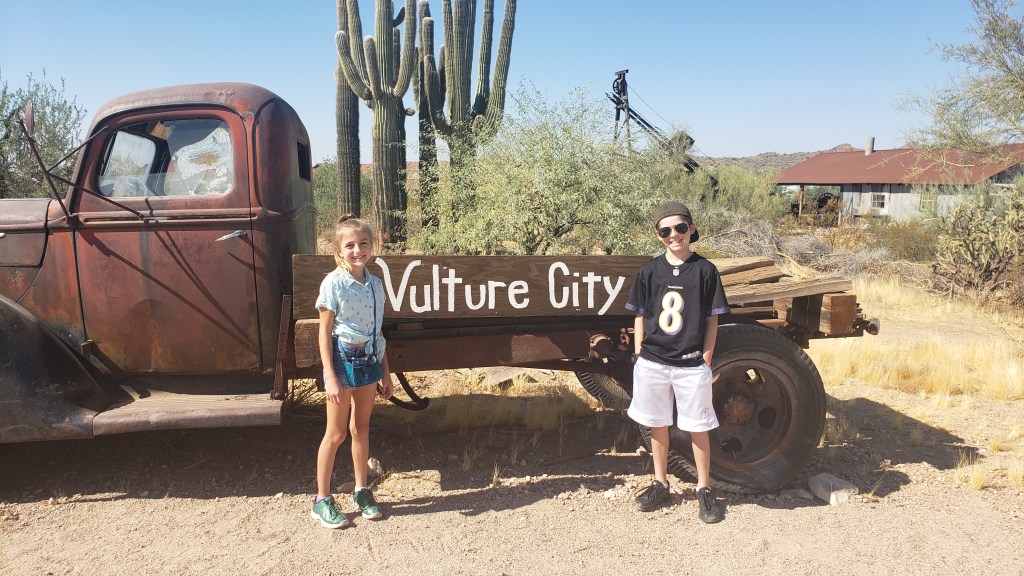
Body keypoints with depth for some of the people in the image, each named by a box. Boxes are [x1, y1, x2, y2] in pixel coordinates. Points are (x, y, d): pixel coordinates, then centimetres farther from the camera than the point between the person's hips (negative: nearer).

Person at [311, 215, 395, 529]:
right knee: (336, 433, 3)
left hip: (368, 359, 5)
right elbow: (324, 332, -11)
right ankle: (322, 500, 16)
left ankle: (361, 491, 28)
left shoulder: (375, 284, 5)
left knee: (361, 429, 14)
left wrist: (385, 372, 12)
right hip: (342, 358, -5)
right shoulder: (333, 284, -11)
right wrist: (330, 376, -16)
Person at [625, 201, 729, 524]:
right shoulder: (649, 271, 2)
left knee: (699, 428, 8)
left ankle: (704, 489, 26)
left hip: (692, 366, -2)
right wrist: (639, 356, 3)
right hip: (653, 363, 2)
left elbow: (712, 319, 1)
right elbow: (639, 316, 7)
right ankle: (660, 484, 31)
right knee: (658, 426, 14)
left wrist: (706, 360, -3)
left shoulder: (705, 270, -2)